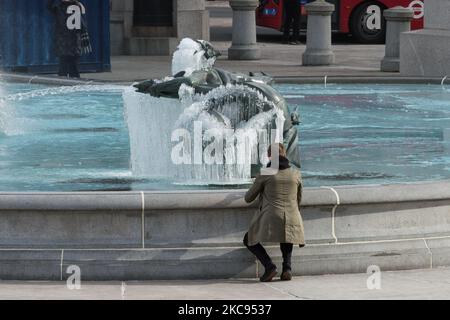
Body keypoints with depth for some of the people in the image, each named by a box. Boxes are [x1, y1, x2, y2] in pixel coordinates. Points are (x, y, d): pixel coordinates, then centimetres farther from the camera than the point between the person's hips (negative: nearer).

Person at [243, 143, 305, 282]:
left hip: (271, 218, -3)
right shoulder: (296, 173, 10)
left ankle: (269, 266, -5)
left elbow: (248, 199, 13)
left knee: (249, 240, 19)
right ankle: (287, 267, 10)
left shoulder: (265, 174, 2)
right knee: (286, 236, 36)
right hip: (292, 219, 3)